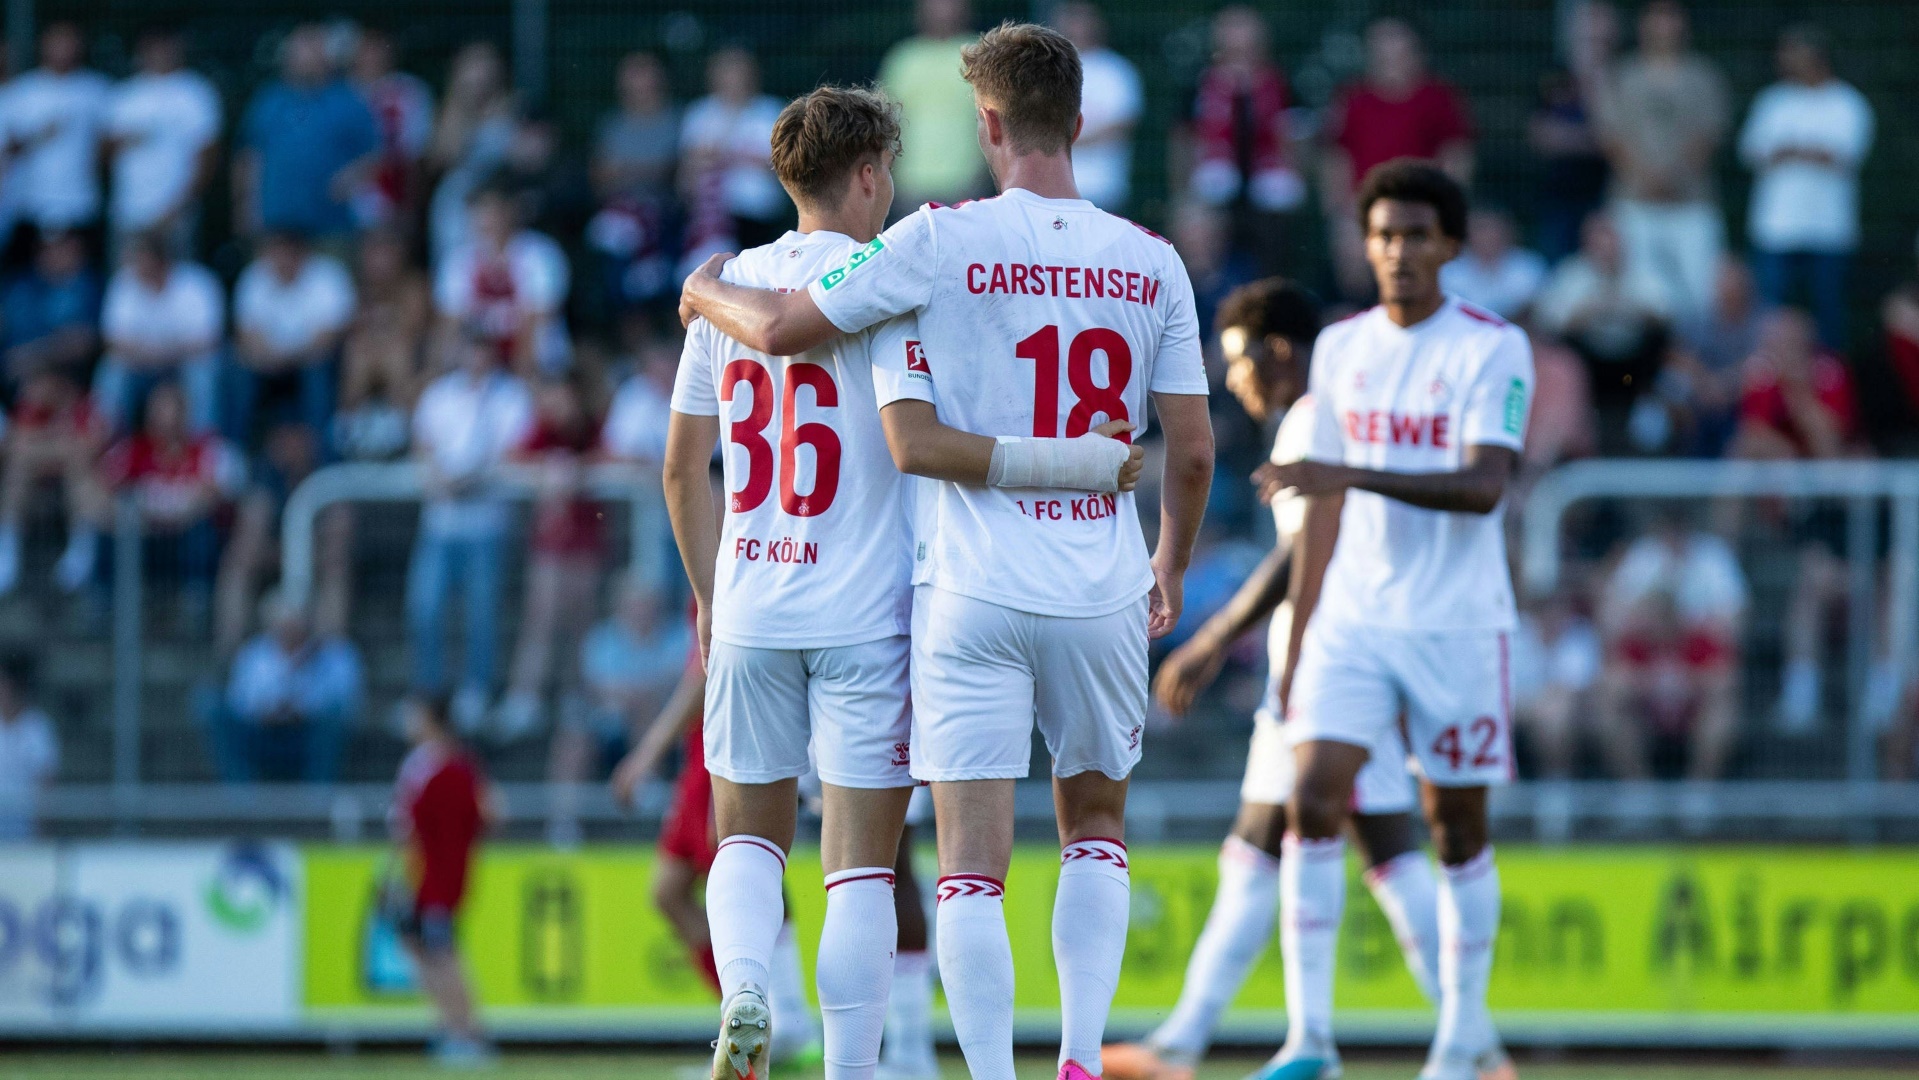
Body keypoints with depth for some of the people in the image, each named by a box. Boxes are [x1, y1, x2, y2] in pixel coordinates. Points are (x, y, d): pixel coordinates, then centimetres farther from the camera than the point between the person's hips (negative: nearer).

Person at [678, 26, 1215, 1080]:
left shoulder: (942, 242, -7)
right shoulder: (1152, 264, 2)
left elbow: (781, 329, -2)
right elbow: (1192, 452, 5)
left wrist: (706, 293, 21)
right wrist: (1170, 571, 23)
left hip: (973, 594, -3)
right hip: (1103, 594, 3)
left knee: (972, 864, -1)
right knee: (1094, 821, 21)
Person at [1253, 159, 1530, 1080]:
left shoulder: (1492, 348, -7)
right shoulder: (1340, 348, 9)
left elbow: (1483, 486, -20)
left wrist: (1352, 475, -30)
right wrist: (1296, 637, 15)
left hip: (1457, 625, -3)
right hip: (1351, 618, 3)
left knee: (1457, 830, 4)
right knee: (1313, 800, -13)